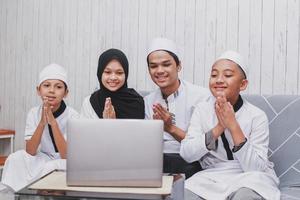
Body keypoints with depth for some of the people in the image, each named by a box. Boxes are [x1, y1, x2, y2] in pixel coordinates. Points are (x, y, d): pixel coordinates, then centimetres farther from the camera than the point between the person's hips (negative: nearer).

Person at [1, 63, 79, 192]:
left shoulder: (72, 116, -19)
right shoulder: (34, 113, -9)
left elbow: (66, 156, -24)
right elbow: (30, 152, -16)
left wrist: (53, 122, -33)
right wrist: (42, 123, -29)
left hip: (65, 165, -2)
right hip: (43, 160, 2)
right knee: (15, 158, -22)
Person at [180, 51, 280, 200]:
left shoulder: (257, 116, -10)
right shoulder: (202, 109, -2)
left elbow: (256, 168, -18)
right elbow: (186, 154, -10)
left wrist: (233, 126, -27)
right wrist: (219, 127, -22)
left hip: (251, 178, -3)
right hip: (212, 177, 3)